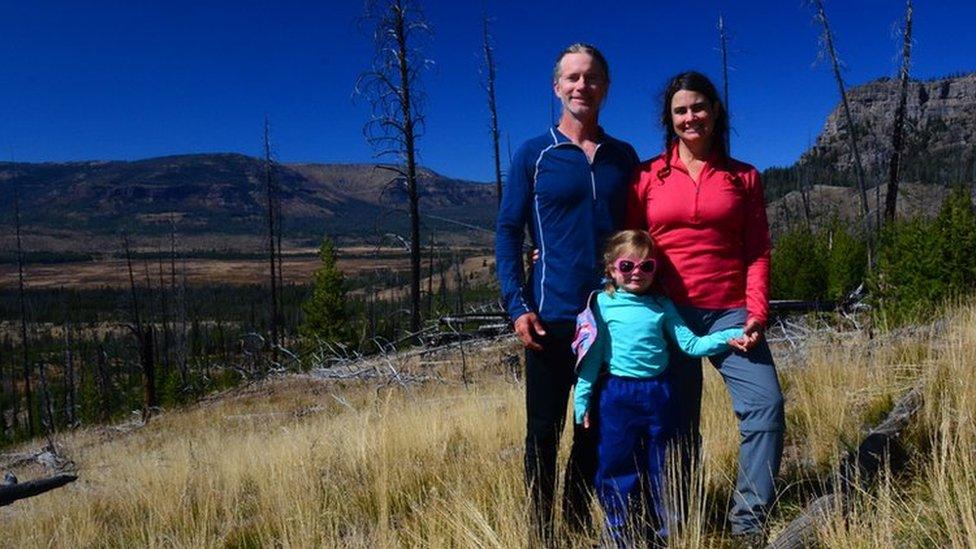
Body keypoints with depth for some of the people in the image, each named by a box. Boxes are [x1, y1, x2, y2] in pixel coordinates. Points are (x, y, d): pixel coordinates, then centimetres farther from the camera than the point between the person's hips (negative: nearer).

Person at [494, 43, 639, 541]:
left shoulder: (624, 157, 10)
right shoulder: (533, 155, 1)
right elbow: (507, 232, -2)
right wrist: (517, 305, -12)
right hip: (552, 317, -3)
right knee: (544, 430, 5)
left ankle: (578, 522, 29)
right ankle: (541, 529, 20)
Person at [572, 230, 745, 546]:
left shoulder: (662, 306, 6)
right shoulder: (603, 304, -4)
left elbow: (690, 345, 4)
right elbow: (592, 357, -4)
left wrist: (728, 338, -7)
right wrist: (582, 398, -5)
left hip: (658, 393, 3)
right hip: (617, 395, -3)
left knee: (659, 467, 14)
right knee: (617, 467, 4)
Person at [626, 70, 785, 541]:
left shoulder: (744, 178, 10)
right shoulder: (647, 176, 6)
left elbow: (757, 252, 6)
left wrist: (756, 312, -6)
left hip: (729, 313, 1)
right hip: (668, 315, -1)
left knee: (765, 404, -12)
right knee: (678, 424, 6)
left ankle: (748, 519, 6)